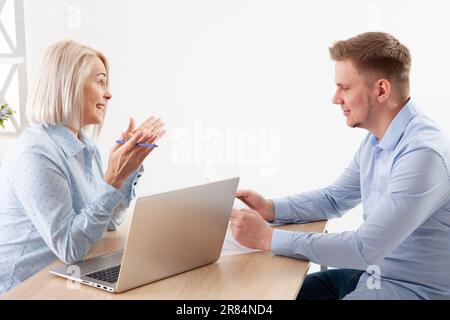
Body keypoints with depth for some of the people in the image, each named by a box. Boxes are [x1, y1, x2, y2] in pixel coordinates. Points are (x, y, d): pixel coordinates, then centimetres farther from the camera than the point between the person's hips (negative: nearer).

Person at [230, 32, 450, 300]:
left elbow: (365, 249, -29)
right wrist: (270, 209, -3)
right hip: (372, 272, 8)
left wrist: (267, 238, -25)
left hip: (413, 289, -7)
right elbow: (335, 198, 12)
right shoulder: (376, 140, 4)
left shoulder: (423, 153, -27)